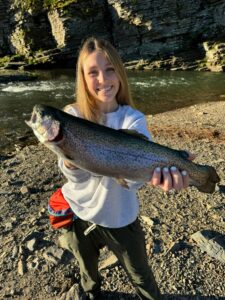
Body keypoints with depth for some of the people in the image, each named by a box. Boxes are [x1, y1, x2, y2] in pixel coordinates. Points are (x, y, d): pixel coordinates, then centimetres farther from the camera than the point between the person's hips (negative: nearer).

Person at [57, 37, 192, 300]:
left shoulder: (132, 119, -17)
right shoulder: (72, 115, -14)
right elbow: (76, 176, -21)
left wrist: (158, 171, -57)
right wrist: (68, 158, -44)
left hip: (119, 216, -2)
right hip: (78, 212, 3)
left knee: (141, 277, 17)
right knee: (87, 268, 30)